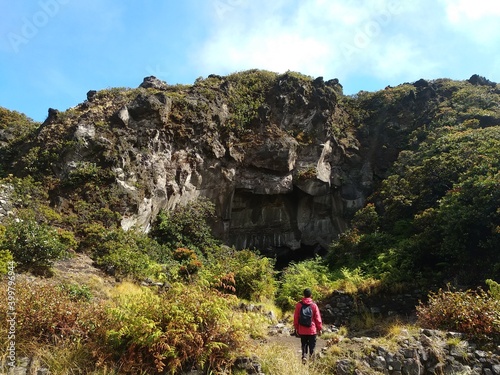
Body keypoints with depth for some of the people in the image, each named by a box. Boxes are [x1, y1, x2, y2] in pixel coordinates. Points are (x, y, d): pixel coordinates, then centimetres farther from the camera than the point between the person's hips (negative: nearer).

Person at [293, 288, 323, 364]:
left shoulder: (299, 305, -4)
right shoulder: (314, 305, -8)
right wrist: (320, 328, 7)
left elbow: (296, 317, 1)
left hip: (302, 330, 1)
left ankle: (304, 356, -6)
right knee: (312, 346, 12)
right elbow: (318, 318, -4)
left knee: (304, 345, 13)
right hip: (312, 330, -1)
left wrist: (296, 328, 12)